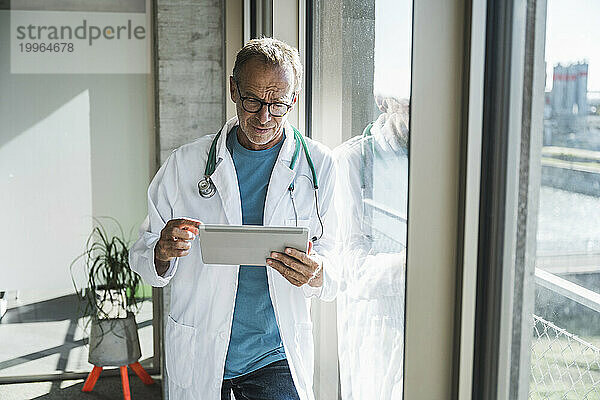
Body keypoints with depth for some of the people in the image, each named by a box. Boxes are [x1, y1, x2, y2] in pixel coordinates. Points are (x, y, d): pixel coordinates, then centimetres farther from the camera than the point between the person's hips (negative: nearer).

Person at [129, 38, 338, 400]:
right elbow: (143, 255, 3)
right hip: (198, 357, 1)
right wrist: (163, 253, -20)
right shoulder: (185, 163, -2)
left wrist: (315, 274, -23)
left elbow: (331, 269, 1)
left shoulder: (318, 164, -2)